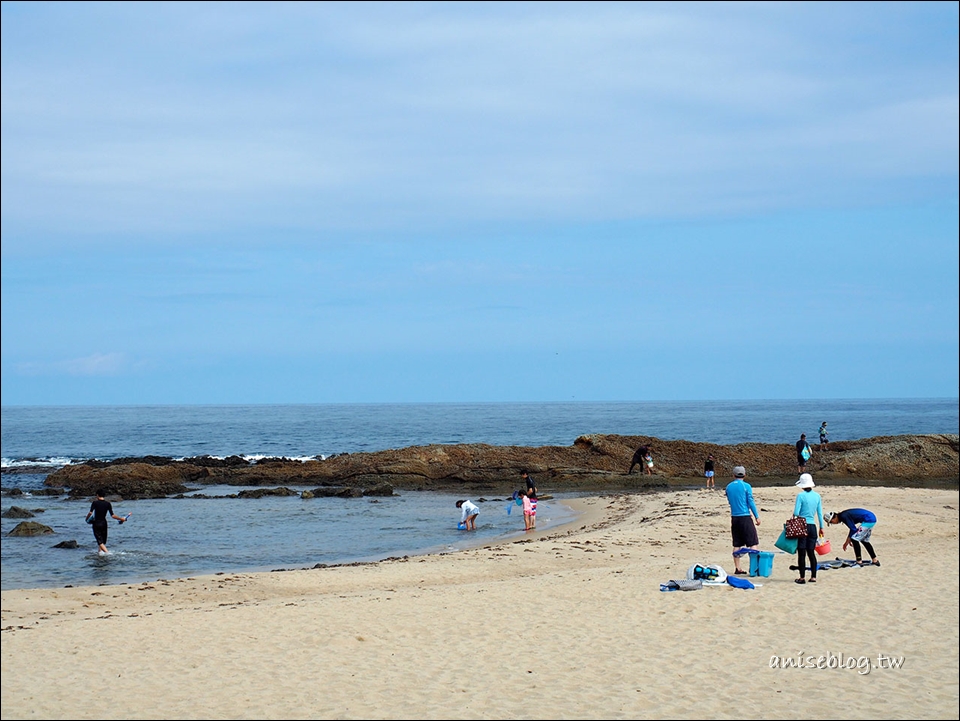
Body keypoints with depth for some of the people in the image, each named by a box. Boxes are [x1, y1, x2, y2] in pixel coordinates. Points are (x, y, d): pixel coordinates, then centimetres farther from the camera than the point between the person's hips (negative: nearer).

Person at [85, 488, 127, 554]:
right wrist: (121, 518, 6)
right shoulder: (108, 504, -1)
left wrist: (87, 519, -2)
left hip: (96, 523, -3)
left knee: (100, 541, -8)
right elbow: (112, 515, -6)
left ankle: (107, 552, -24)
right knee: (103, 541, 21)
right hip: (104, 523, 3)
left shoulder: (95, 503, -9)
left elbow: (90, 513, -21)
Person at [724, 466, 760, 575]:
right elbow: (751, 502, -7)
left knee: (737, 545, 9)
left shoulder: (728, 487, 7)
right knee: (753, 543, -1)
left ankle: (737, 568, 9)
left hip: (734, 517, 5)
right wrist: (757, 517, -1)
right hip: (745, 517, -5)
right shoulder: (746, 486, -7)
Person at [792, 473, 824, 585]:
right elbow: (820, 513, 9)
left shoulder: (801, 496, -10)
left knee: (801, 553, -1)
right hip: (812, 526, 5)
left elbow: (796, 513, -12)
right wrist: (821, 527, 16)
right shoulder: (817, 496, 5)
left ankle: (802, 577, 0)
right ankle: (813, 577, 11)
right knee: (811, 552, 12)